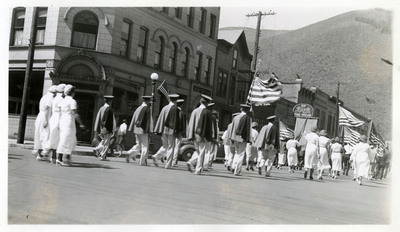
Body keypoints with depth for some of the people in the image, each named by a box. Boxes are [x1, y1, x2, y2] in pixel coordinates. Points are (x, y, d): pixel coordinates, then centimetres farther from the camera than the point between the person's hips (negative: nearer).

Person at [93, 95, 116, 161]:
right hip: (107, 129, -6)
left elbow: (97, 119, 9)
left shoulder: (101, 108, 6)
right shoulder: (110, 110, -12)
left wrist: (97, 129, 14)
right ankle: (103, 157, 4)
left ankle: (97, 149, 3)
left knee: (104, 141, 23)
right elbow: (112, 121, -12)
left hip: (101, 128, 6)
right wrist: (113, 130, -6)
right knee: (106, 143, 3)